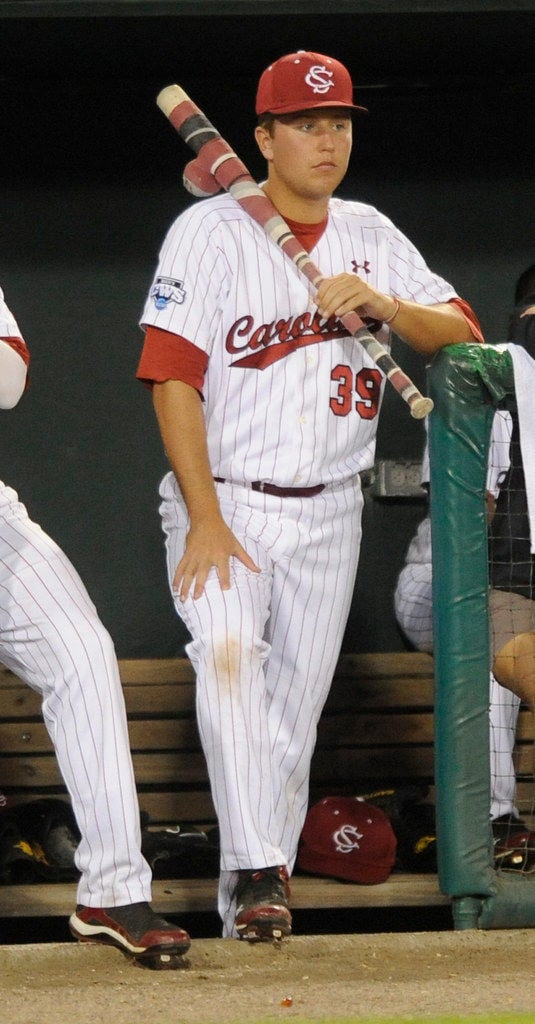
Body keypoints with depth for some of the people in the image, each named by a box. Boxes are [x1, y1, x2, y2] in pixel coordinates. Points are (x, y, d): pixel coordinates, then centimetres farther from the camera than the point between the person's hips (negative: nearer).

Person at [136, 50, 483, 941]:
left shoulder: (372, 237, 8)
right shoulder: (210, 232, -6)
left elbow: (462, 334, 1)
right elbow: (172, 378, -12)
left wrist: (384, 305, -20)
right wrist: (205, 521, -20)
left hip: (329, 513, 4)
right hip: (223, 500, -4)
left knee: (296, 704, 6)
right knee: (229, 651, -27)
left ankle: (258, 877, 20)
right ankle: (256, 874, -30)